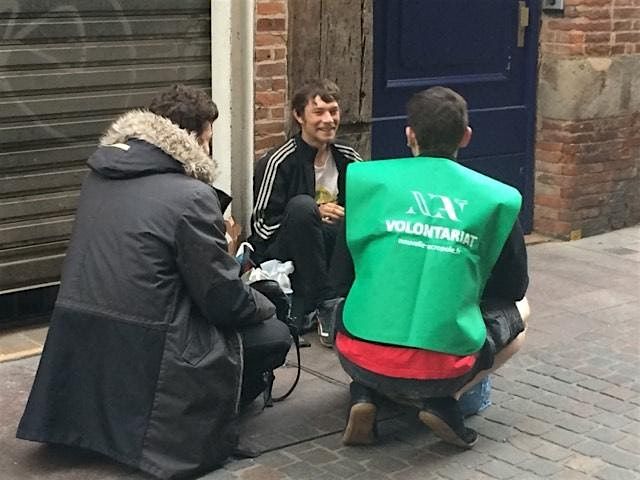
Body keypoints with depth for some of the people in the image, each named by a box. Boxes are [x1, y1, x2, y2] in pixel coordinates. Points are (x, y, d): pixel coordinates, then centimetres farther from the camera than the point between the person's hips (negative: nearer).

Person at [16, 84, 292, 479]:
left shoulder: (102, 174, 8)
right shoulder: (191, 195, -15)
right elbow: (224, 300, -10)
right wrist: (264, 305, 11)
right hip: (143, 351, -8)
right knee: (274, 335, 9)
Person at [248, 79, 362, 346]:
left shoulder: (348, 159, 5)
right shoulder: (278, 163, -11)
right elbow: (263, 226, -14)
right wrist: (314, 213, -23)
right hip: (280, 259, -5)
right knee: (301, 205, -33)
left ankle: (304, 308, -14)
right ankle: (325, 304, -25)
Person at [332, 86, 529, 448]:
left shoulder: (368, 179, 3)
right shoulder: (496, 199, 2)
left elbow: (341, 280, 10)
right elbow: (514, 288, 13)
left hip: (361, 359, 2)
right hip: (442, 370, -1)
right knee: (519, 314, 27)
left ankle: (364, 395, 10)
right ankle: (445, 401, 6)